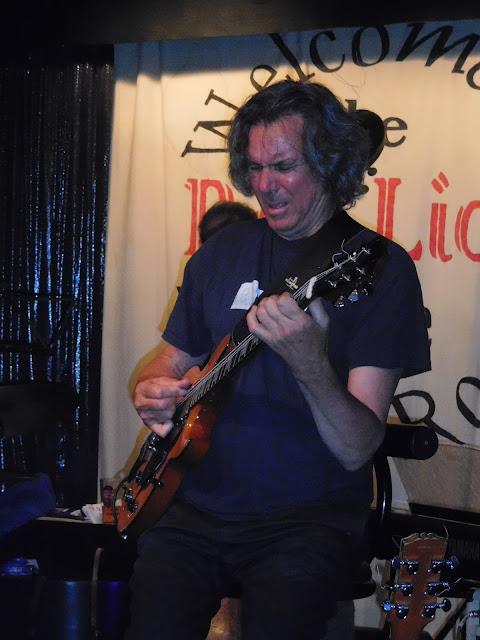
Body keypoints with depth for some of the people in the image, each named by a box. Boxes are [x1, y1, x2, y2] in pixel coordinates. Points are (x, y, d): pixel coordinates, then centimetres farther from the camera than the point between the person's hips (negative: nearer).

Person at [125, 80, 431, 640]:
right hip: (198, 505, 4)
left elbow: (357, 450, -13)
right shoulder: (222, 252, 9)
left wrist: (311, 366, -32)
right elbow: (172, 362, 21)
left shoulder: (381, 267, -6)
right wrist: (152, 392, -3)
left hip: (310, 515, -3)